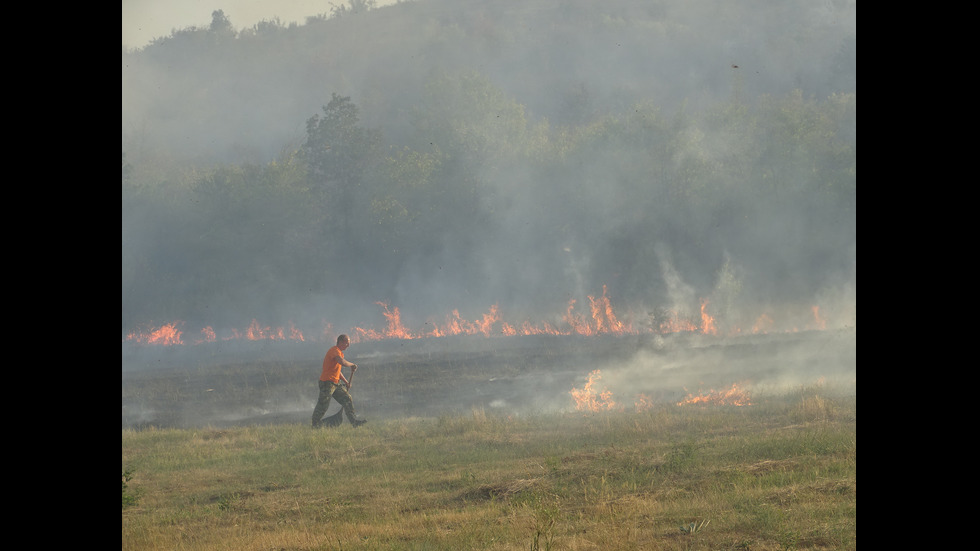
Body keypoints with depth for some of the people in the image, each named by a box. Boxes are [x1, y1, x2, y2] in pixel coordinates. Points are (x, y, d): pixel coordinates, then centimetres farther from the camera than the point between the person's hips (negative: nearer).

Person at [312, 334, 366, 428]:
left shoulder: (339, 353, 19)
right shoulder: (334, 350, -14)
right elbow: (342, 362, -32)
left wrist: (346, 382, 21)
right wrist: (352, 365, -15)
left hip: (336, 383, 10)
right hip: (327, 382, -10)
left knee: (348, 400, 5)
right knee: (323, 405, -4)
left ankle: (354, 421, 8)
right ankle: (316, 424, 9)